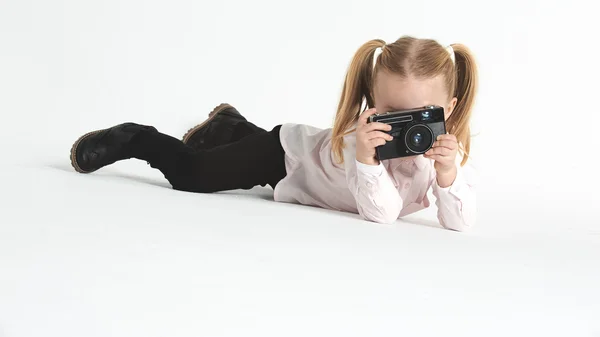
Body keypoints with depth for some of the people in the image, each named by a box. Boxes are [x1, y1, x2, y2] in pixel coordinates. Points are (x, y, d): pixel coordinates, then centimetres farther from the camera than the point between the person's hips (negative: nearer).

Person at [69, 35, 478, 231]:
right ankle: (134, 139, 18)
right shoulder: (362, 138, -41)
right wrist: (365, 158, -62)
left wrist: (447, 173, -50)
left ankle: (228, 125, 67)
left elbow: (460, 223, -33)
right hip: (286, 149, -6)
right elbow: (381, 213, -46)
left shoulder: (448, 150, -28)